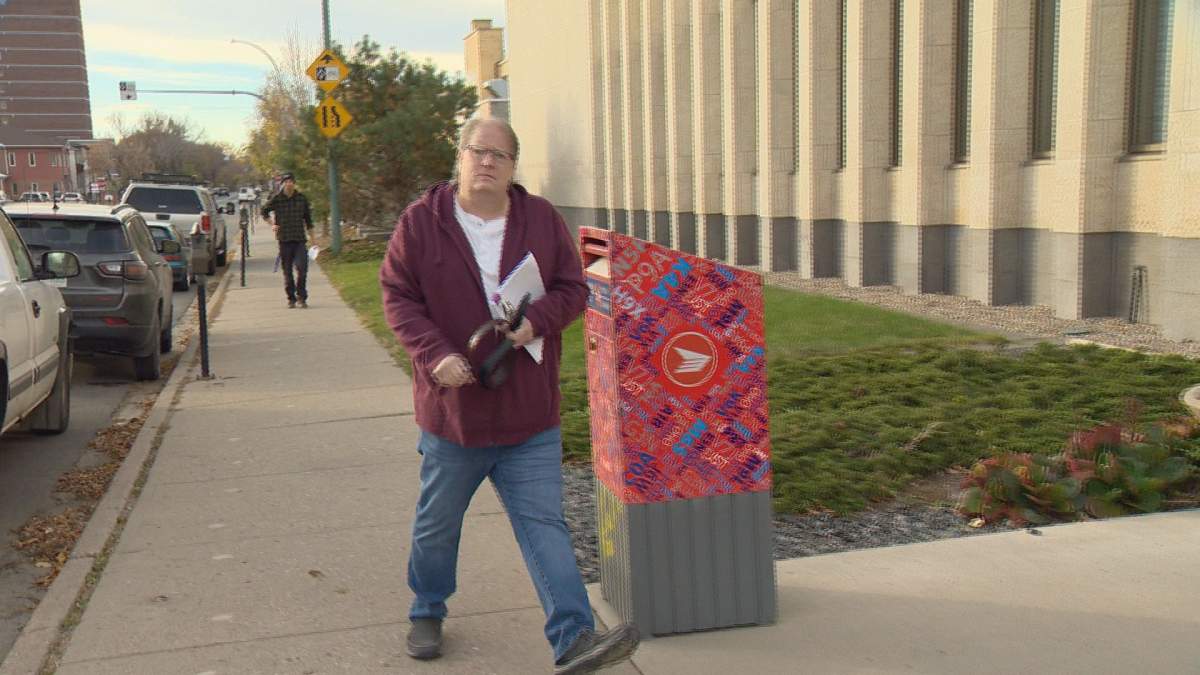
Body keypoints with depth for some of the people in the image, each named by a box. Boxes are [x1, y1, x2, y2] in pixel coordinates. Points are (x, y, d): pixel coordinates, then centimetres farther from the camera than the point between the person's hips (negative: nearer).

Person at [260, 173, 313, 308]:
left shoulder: (302, 198, 5)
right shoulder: (277, 199, 2)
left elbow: (308, 218, 13)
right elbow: (264, 211, 18)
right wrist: (272, 225, 6)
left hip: (300, 238, 0)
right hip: (284, 239, 0)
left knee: (302, 268, -11)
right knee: (287, 270, 4)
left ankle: (302, 297, 3)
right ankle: (291, 299, 13)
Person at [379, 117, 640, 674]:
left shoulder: (541, 219, 1)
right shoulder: (420, 221, -4)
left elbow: (572, 287, 4)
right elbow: (397, 295, -3)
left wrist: (537, 320, -17)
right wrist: (435, 354, -17)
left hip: (530, 415, 1)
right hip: (451, 406, 0)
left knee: (544, 524, -1)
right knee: (437, 524, 18)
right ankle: (427, 613, 40)